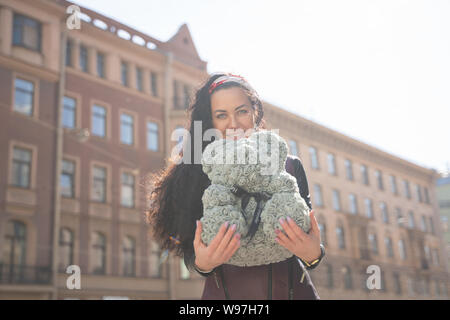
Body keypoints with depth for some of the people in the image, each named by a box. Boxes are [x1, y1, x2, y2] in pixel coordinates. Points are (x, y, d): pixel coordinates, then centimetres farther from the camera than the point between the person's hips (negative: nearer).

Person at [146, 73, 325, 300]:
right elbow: (190, 254, -2)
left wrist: (313, 254, -21)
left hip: (290, 290, 1)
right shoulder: (200, 175, -2)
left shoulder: (289, 166, 1)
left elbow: (309, 237, 1)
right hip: (224, 293, -1)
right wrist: (203, 263, -24)